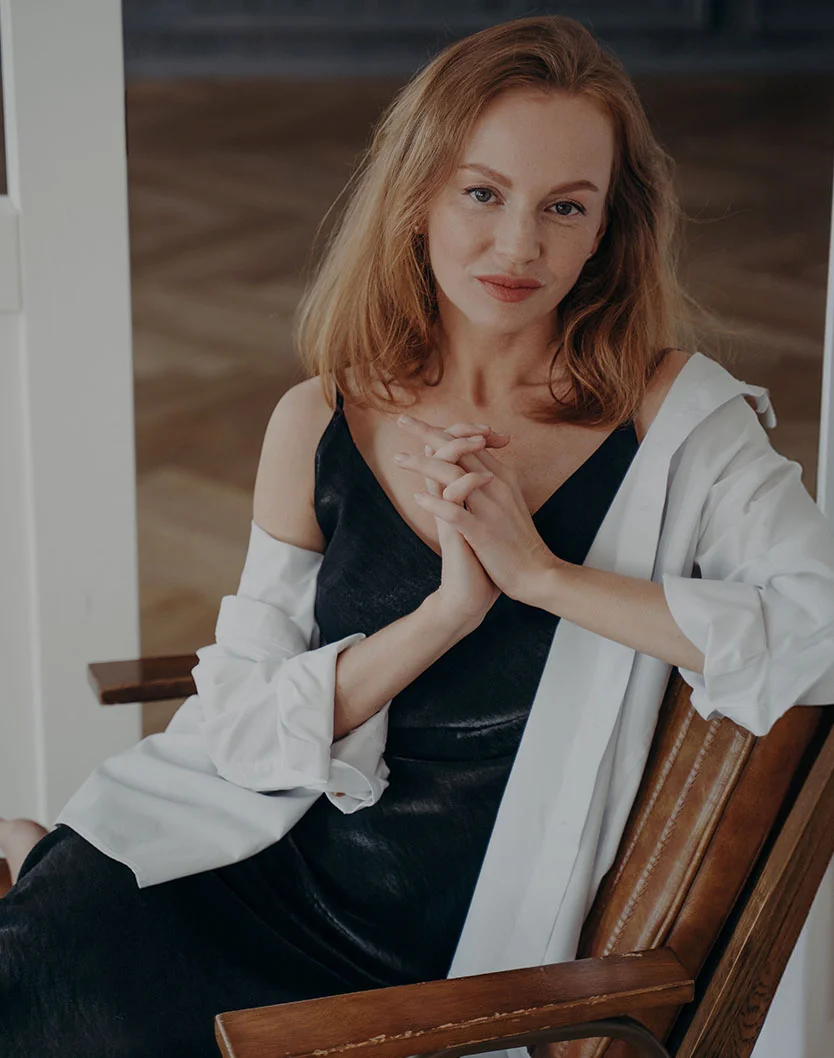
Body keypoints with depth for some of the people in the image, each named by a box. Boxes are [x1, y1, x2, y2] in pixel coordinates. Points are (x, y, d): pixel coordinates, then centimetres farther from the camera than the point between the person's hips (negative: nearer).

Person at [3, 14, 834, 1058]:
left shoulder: (676, 416, -8)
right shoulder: (318, 425, -1)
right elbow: (240, 727, -4)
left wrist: (543, 573, -21)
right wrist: (445, 612, -19)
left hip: (455, 953, -2)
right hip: (279, 849, 2)